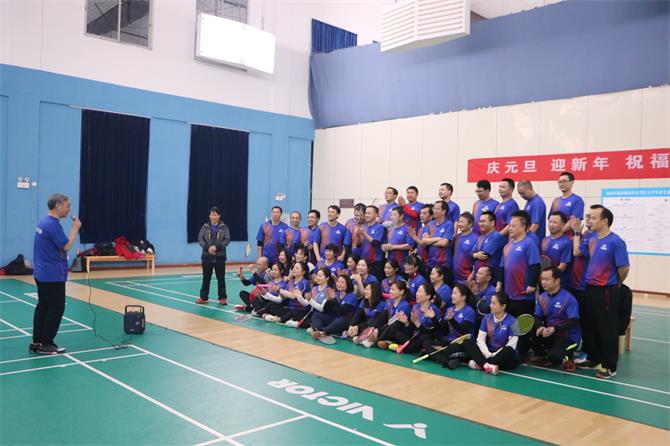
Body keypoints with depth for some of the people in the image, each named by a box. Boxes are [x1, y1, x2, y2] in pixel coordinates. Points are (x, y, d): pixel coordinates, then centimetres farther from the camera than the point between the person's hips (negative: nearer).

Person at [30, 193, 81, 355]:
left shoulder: (44, 222, 11)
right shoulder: (53, 225, -20)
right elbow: (66, 246, -20)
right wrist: (75, 228, -12)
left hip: (42, 274, 10)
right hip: (53, 276, -10)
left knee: (43, 308, 14)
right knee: (56, 309, -2)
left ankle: (36, 342, 19)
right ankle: (45, 345, 5)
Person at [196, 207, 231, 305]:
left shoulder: (224, 227, 0)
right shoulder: (205, 227, 4)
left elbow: (227, 240, -6)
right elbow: (200, 239, 0)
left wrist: (216, 247, -18)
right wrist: (207, 248, -16)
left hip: (220, 256, -1)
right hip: (207, 256, 1)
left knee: (221, 278, 4)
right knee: (206, 278, 7)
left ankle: (222, 298, 11)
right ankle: (203, 297, 15)